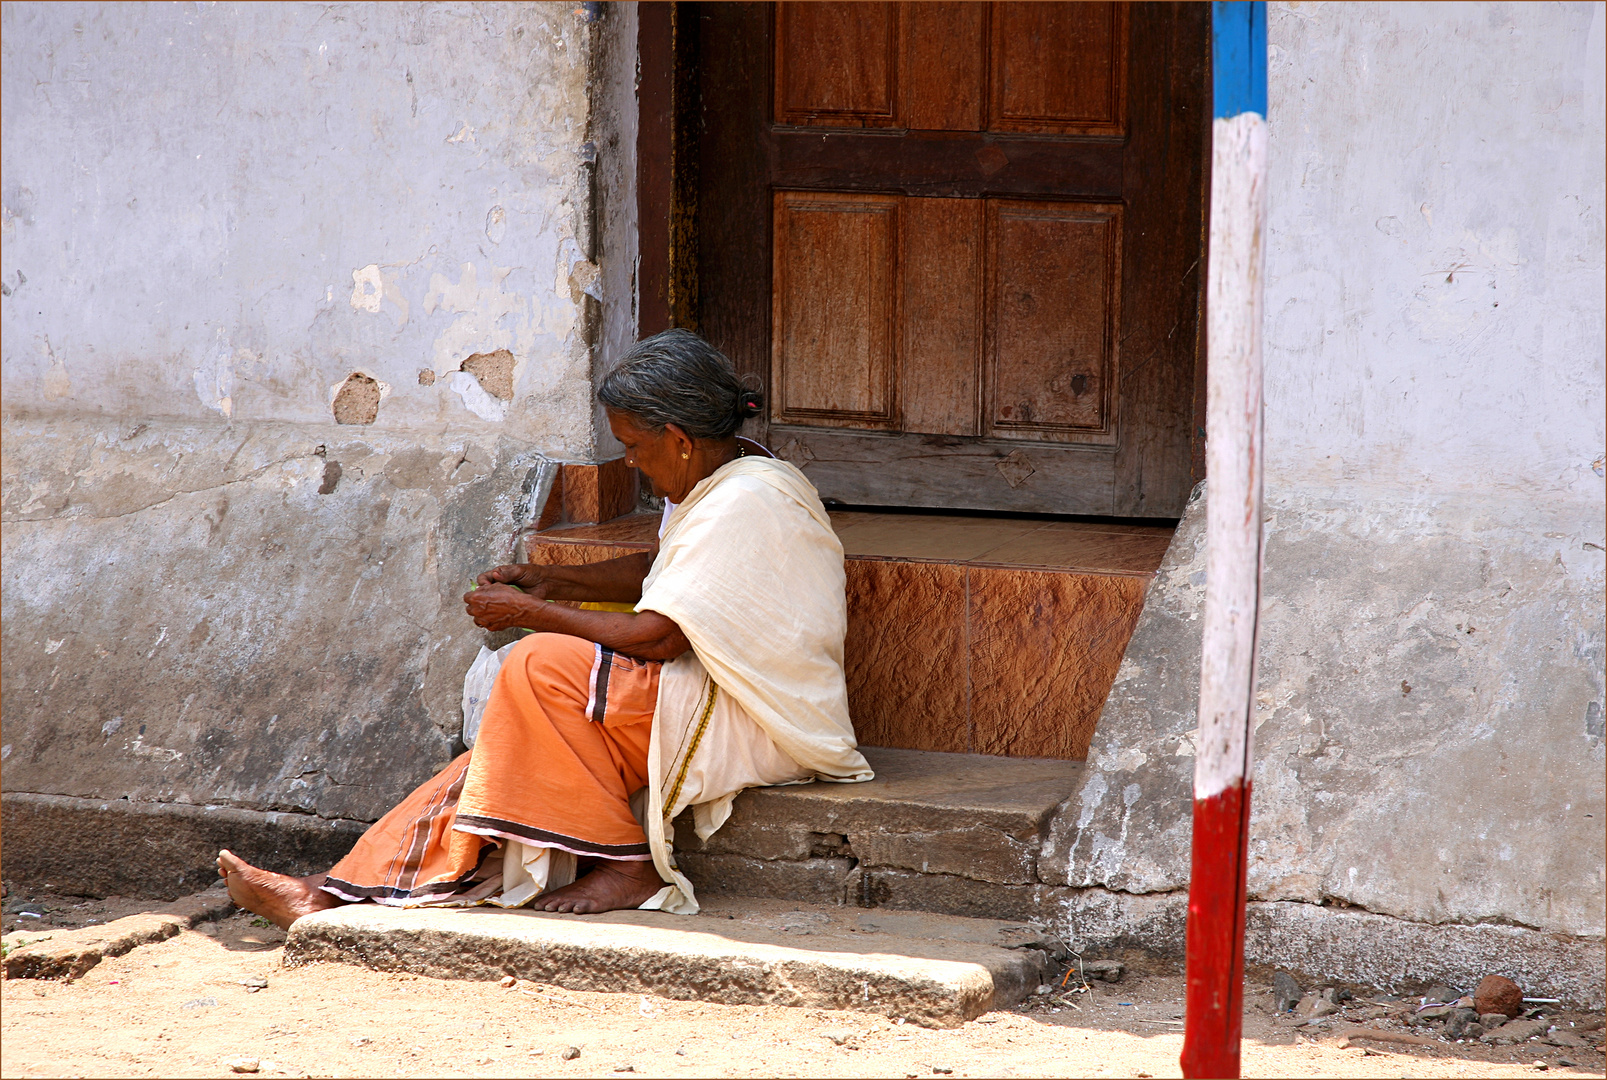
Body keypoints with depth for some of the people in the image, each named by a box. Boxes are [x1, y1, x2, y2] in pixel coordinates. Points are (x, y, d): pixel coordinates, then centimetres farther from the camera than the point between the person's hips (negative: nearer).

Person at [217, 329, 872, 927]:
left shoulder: (744, 507, -22)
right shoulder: (729, 481, 10)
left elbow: (657, 636, -23)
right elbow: (656, 572, 25)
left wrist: (530, 613, -12)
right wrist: (550, 582, 12)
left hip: (749, 726, -10)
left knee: (543, 668, -22)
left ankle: (628, 867, -15)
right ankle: (335, 894, -5)